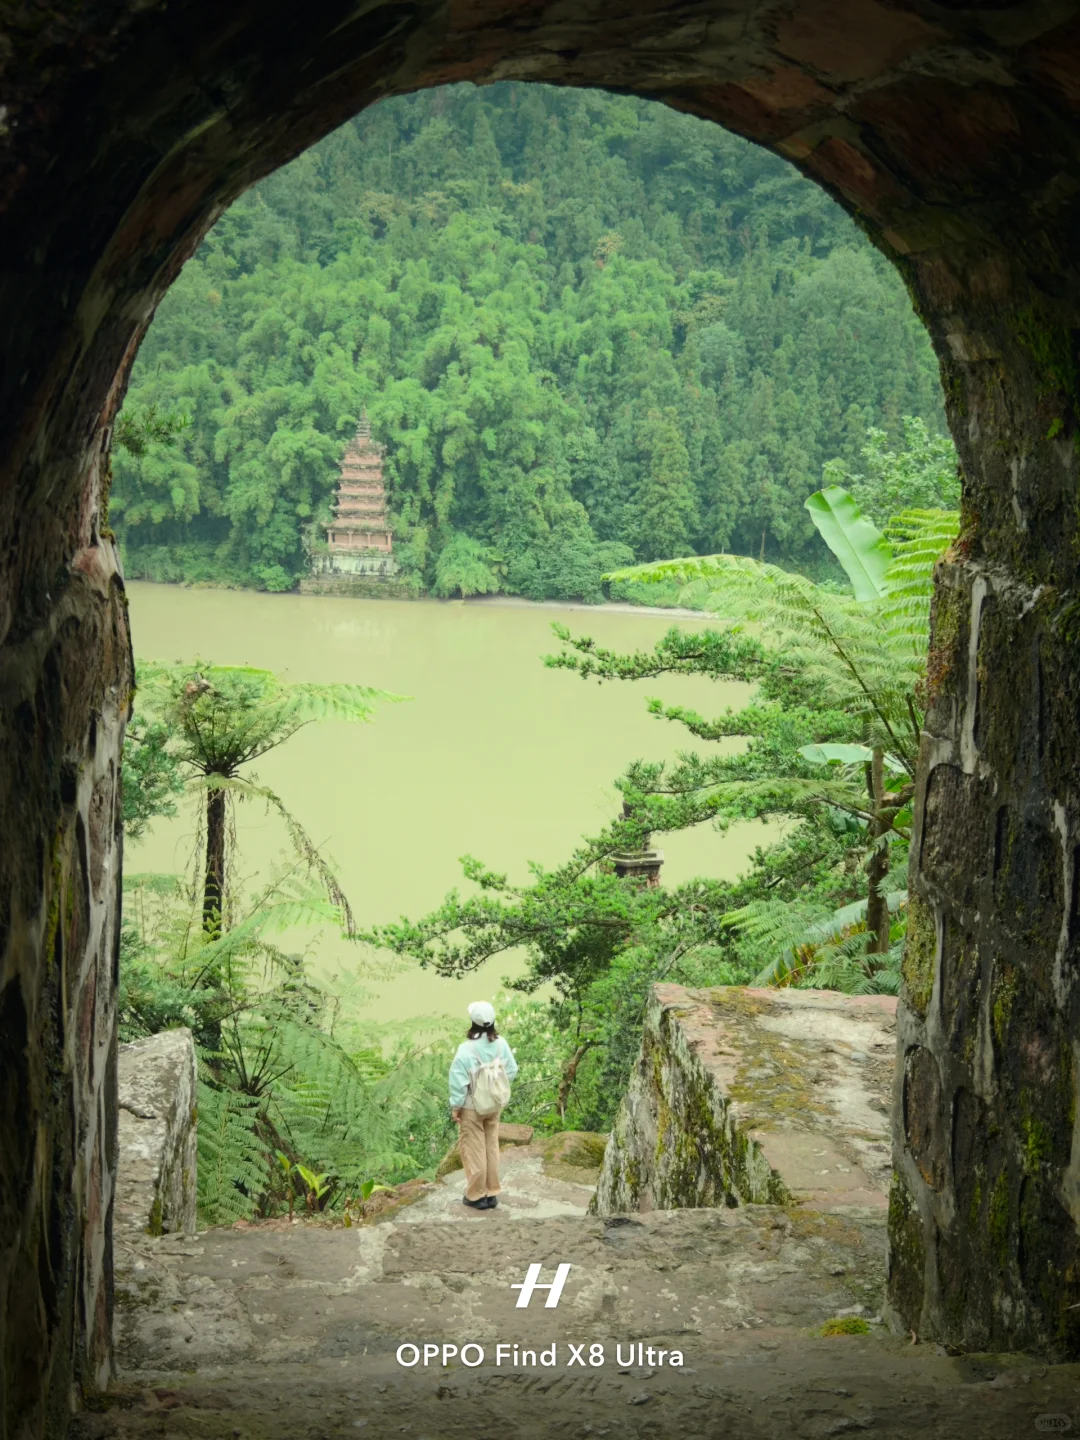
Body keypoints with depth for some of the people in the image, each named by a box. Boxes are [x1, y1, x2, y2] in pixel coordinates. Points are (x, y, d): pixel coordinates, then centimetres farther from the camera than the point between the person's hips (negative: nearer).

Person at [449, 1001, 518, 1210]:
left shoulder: (466, 1048, -23)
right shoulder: (500, 1043, -9)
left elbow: (458, 1081, -19)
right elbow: (511, 1070, 1)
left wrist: (455, 1106, -8)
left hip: (472, 1107, -5)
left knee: (474, 1150, 8)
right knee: (491, 1148, 16)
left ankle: (476, 1196, 15)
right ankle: (491, 1193, 23)